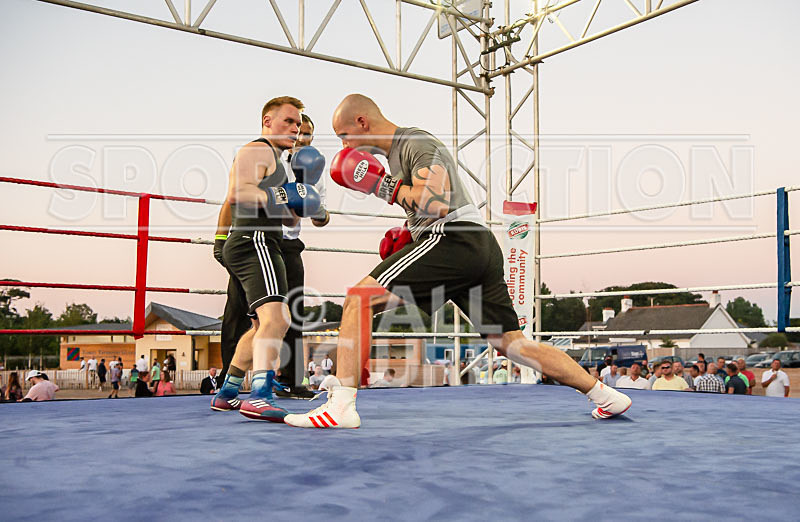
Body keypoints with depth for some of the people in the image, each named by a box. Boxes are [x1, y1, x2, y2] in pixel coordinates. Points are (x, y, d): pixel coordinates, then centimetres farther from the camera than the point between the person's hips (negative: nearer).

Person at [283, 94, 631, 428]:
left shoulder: (416, 143, -2)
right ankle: (605, 395, 18)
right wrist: (410, 234, 23)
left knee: (358, 299, -11)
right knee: (513, 344, 13)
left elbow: (437, 203, -19)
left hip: (455, 240, -10)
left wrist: (385, 187, -8)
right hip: (482, 247, 10)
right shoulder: (400, 149, 28)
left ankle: (340, 406, -16)